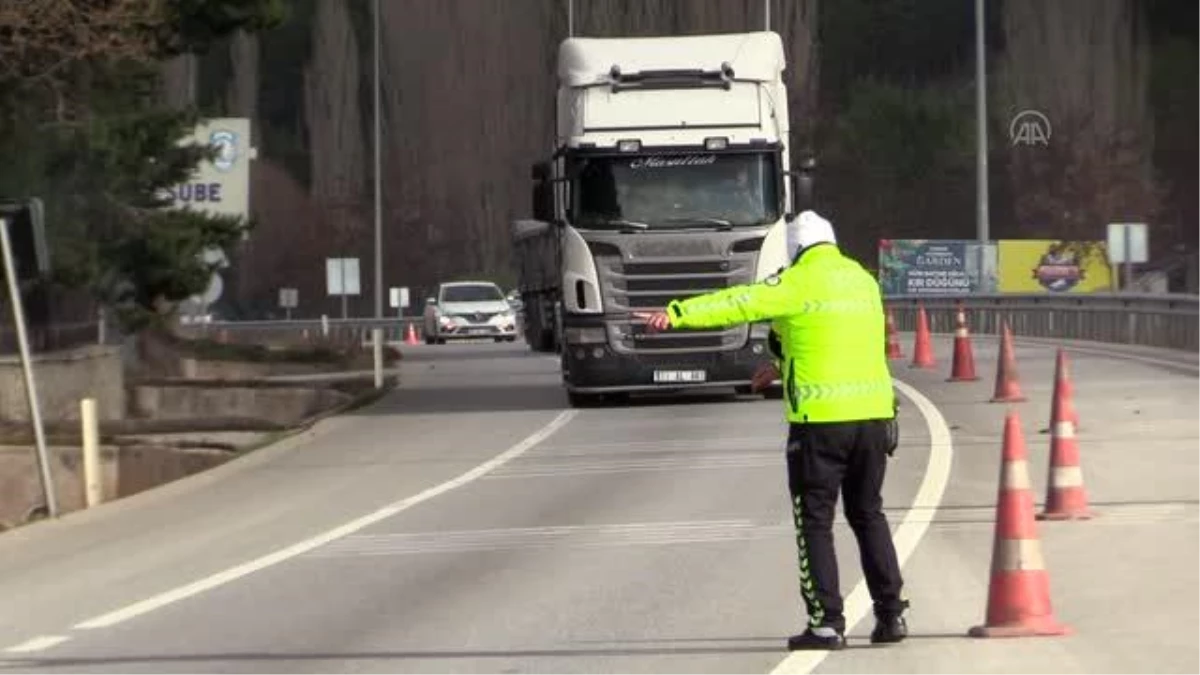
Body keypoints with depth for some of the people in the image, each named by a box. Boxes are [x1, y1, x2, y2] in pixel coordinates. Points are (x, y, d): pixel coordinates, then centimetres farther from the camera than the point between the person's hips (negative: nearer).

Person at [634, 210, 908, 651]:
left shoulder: (797, 284, -5)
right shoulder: (863, 281, 15)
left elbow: (737, 303, -16)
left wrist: (677, 314, -21)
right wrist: (785, 366, 36)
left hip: (820, 418, -6)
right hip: (873, 413, 6)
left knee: (815, 521, 2)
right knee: (868, 514, 17)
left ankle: (827, 623, -2)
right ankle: (891, 614, 15)